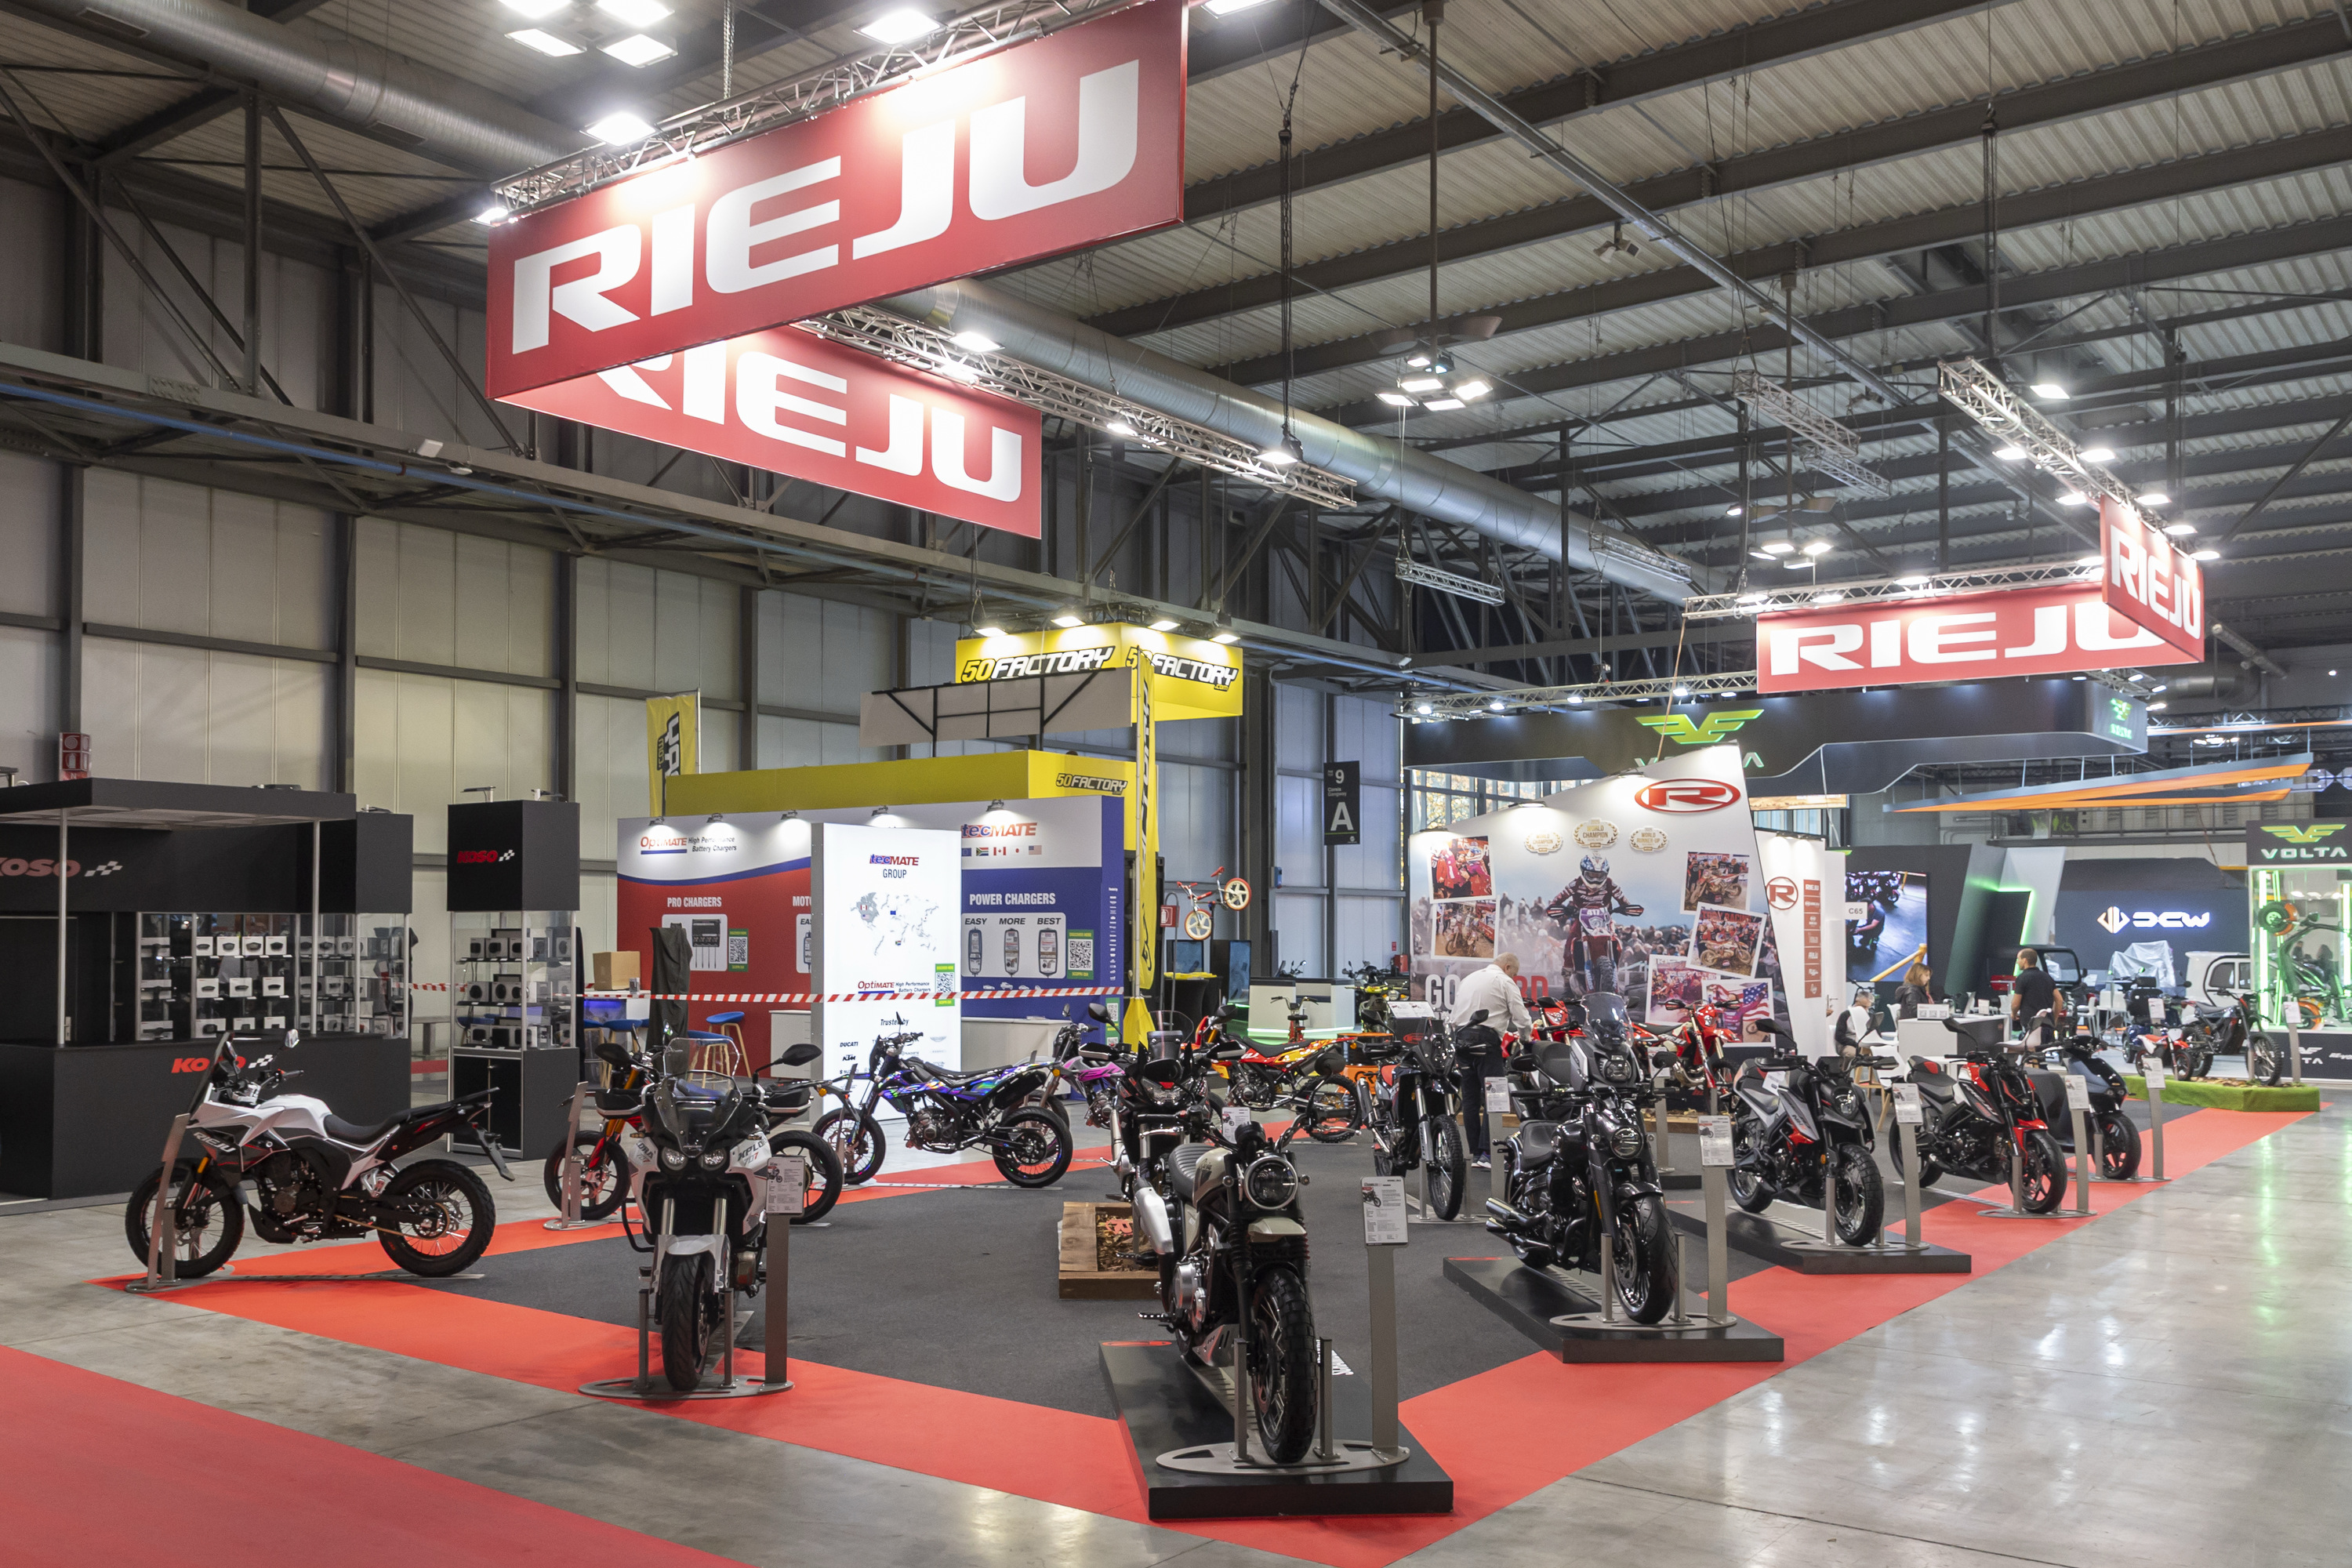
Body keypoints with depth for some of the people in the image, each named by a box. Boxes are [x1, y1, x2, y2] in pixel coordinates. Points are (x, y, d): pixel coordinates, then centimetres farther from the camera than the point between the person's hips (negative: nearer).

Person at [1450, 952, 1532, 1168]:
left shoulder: (1469, 978, 24)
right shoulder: (1504, 981, 2)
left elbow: (1454, 1015, 22)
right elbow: (1520, 1016, -1)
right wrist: (1526, 1036, 15)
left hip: (1460, 1037, 7)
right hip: (1485, 1039, -7)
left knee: (1470, 1098, 9)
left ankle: (1475, 1151, 11)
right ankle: (1487, 1152, -16)